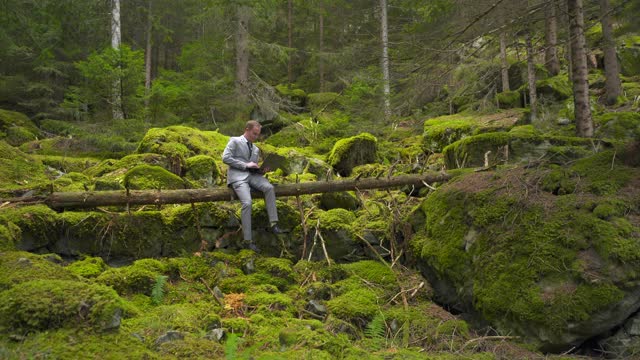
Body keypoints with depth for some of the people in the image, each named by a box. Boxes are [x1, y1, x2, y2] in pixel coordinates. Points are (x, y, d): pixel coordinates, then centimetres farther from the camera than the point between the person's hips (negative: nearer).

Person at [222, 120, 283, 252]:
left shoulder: (256, 149, 25)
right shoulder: (235, 141, 6)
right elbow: (225, 158, -8)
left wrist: (261, 171, 1)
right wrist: (245, 165, -12)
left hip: (251, 174, 6)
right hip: (237, 175, -6)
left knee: (269, 187, -25)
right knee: (247, 203, -27)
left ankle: (273, 224, -26)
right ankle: (248, 240, -20)